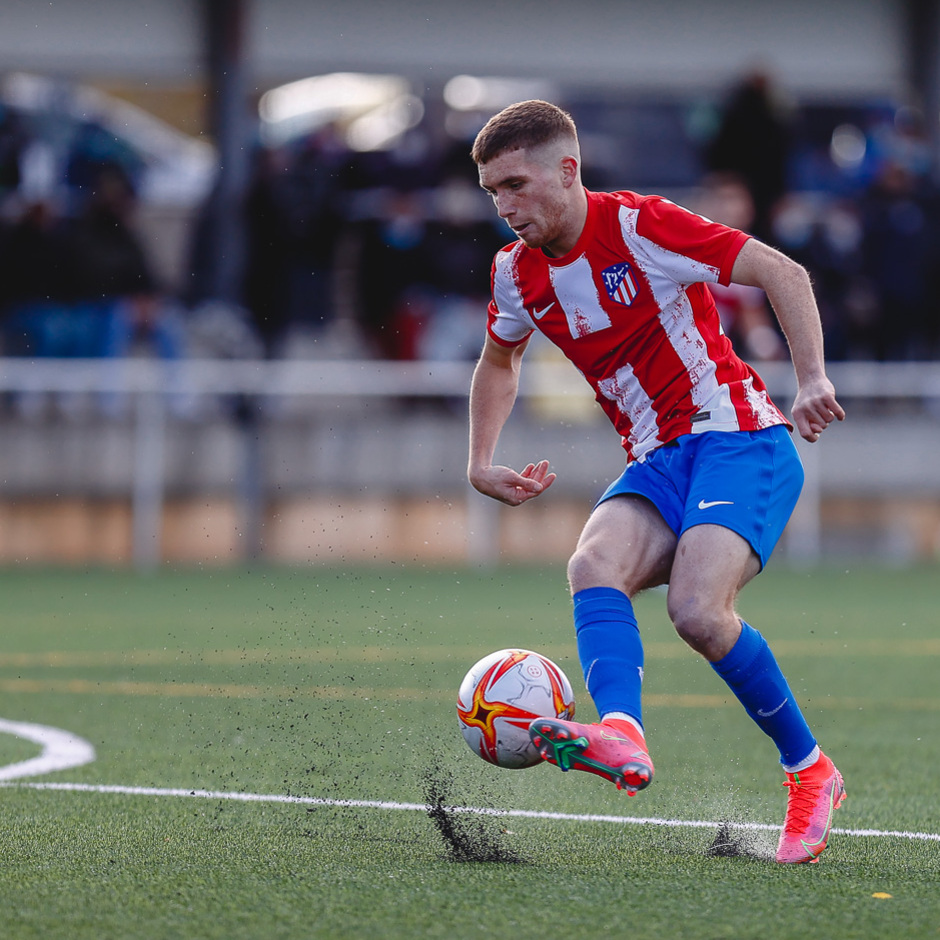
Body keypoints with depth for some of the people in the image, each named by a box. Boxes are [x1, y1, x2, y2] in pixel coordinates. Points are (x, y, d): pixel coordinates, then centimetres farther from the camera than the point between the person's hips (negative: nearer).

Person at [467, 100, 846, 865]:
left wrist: (812, 379, -23)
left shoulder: (638, 227, -12)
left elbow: (784, 274, -12)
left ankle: (810, 770, -9)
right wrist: (482, 463, 20)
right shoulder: (517, 272, 8)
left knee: (697, 609, -28)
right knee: (593, 566, -27)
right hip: (655, 463, 6)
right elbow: (499, 361, 31)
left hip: (737, 438, -6)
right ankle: (621, 733, -52)